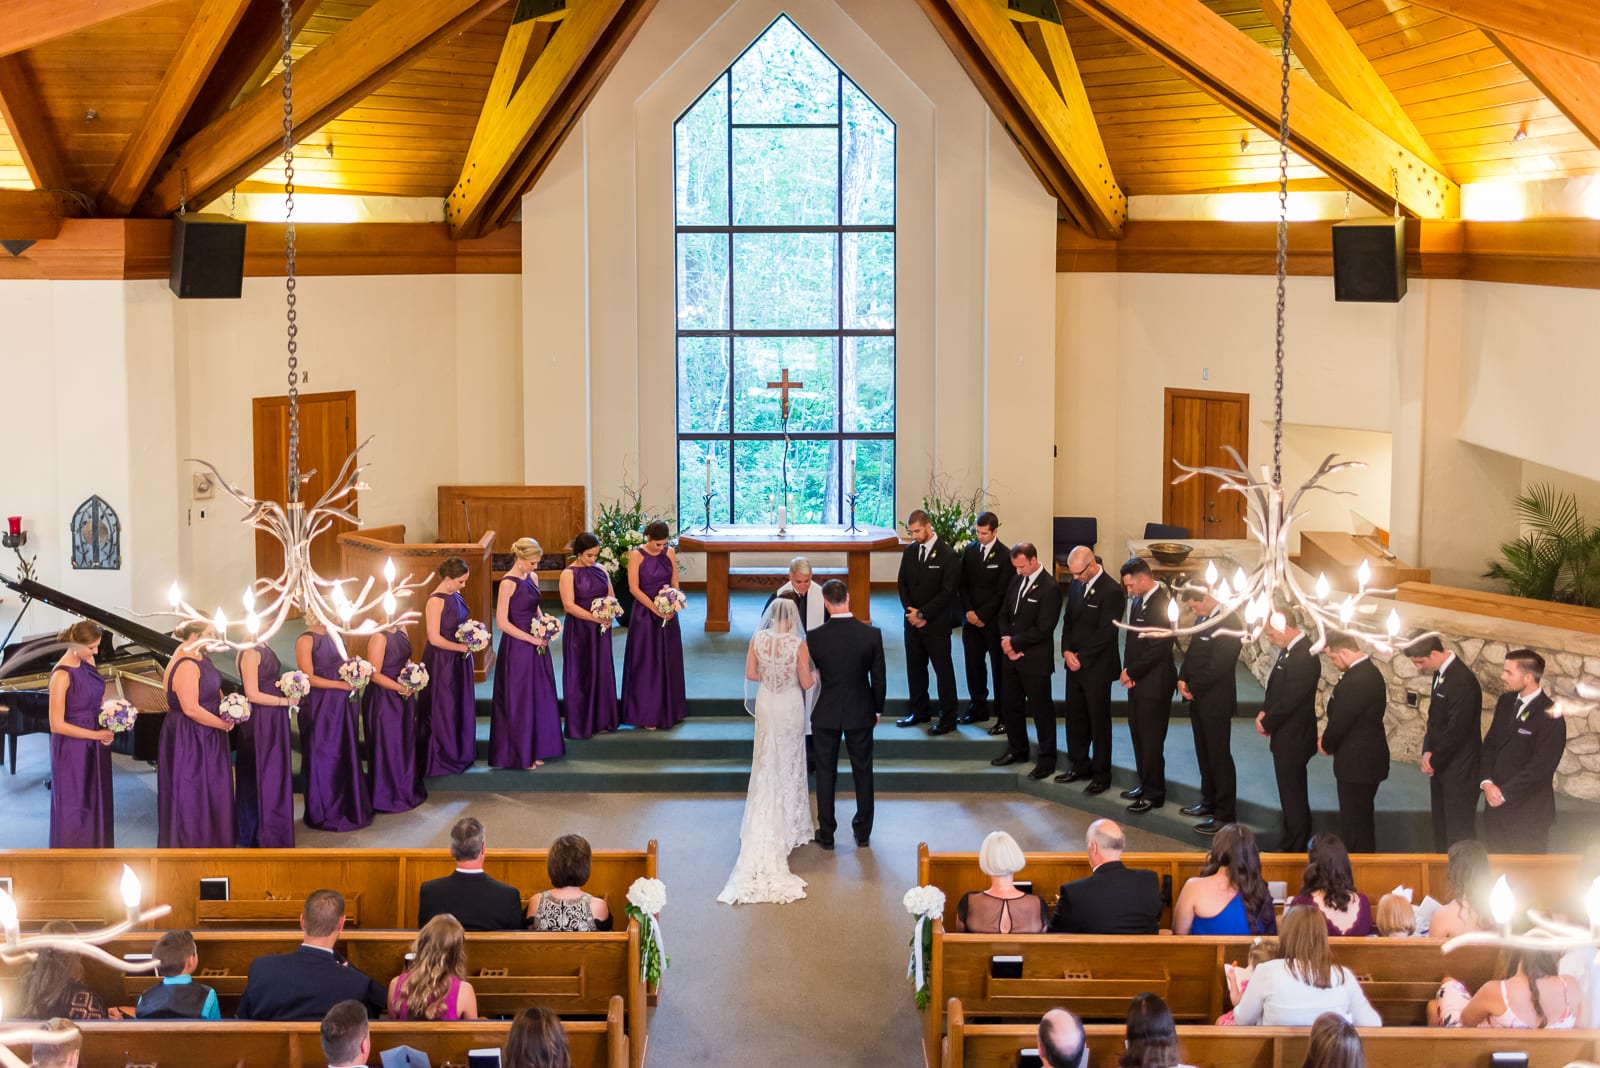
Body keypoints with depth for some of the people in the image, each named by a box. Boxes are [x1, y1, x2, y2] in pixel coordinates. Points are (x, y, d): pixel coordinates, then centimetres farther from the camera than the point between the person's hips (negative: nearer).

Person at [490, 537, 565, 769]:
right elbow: (502, 622, -18)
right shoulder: (508, 583, -16)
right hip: (517, 647, -7)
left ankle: (536, 749, 23)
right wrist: (531, 639, -16)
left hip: (537, 645, 7)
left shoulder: (532, 578, 7)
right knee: (519, 700, 2)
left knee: (539, 697, 12)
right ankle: (519, 754, 13)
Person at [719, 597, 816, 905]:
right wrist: (814, 675, 8)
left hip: (766, 704, 3)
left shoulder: (758, 639, -12)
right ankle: (789, 825, 21)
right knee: (789, 764, 13)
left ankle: (766, 822, 23)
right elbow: (806, 683, -14)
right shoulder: (798, 644, -21)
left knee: (766, 764, 18)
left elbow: (750, 674, -3)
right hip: (791, 706, -3)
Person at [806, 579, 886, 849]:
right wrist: (878, 709, 9)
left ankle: (826, 834, 18)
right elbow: (879, 678, -5)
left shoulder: (815, 638, -15)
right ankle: (863, 834, 23)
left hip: (826, 714, -1)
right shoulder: (871, 634, -13)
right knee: (863, 772, 14)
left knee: (825, 774, 11)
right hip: (860, 713, 1)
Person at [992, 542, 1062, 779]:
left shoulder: (1050, 589, -17)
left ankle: (1047, 758, 14)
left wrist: (1014, 641, -13)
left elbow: (1042, 630, -19)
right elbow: (1004, 613, 12)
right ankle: (1017, 749, 32)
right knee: (1010, 704, 16)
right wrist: (1006, 640, -5)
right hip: (1012, 655, 7)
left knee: (1041, 709, 3)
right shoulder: (1017, 580, 7)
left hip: (1035, 659, -7)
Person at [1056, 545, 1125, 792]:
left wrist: (1081, 658, -14)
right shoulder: (1076, 585, 7)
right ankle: (1079, 766, 27)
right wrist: (1067, 651, -2)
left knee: (1099, 723, 4)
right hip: (1075, 664, 7)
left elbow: (1106, 634, -18)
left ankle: (1101, 776, 13)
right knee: (1075, 719, 13)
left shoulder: (1111, 591, -17)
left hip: (1097, 668, -7)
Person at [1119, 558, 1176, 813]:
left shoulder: (1161, 604, -20)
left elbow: (1156, 649, -22)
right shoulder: (1140, 601, 9)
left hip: (1154, 683, -9)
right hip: (1138, 681, 9)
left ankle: (1154, 794, 11)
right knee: (1139, 735, 16)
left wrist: (1131, 672, -11)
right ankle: (1145, 785, 28)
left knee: (1151, 740, 1)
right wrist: (1127, 671, 0)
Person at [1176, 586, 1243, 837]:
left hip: (1216, 701, -9)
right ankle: (1210, 802, 30)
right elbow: (1191, 652, 17)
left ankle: (1226, 815, 4)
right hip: (1198, 698, 9)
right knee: (1204, 753, 17)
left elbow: (1218, 666, -22)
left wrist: (1193, 688, -12)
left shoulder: (1228, 623, -19)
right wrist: (1182, 679, 1)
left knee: (1219, 757, -2)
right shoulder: (1203, 619, 9)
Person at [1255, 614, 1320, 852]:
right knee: (1292, 792, 20)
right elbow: (1277, 688, 15)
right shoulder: (1289, 650, 5)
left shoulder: (1304, 657, -25)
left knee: (1292, 795, 1)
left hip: (1293, 738, -9)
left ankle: (1294, 848, 11)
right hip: (1287, 736, 9)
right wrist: (1264, 713, 0)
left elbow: (1289, 701, -23)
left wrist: (1266, 724, -10)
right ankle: (1291, 841, 32)